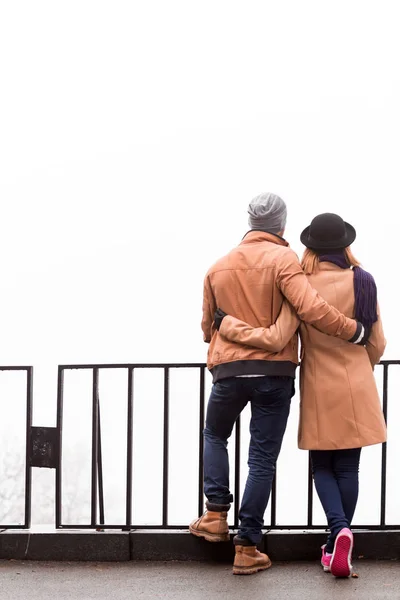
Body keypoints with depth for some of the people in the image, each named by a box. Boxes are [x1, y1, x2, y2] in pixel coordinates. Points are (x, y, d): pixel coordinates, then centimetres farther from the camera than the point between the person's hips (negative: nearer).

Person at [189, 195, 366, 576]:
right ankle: (247, 548, 5)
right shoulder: (283, 259, -7)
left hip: (228, 370, 3)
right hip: (275, 372, -3)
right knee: (262, 459, 4)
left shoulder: (219, 267, 9)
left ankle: (215, 515, 15)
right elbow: (311, 308, -19)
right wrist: (353, 331, -8)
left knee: (215, 435, 27)